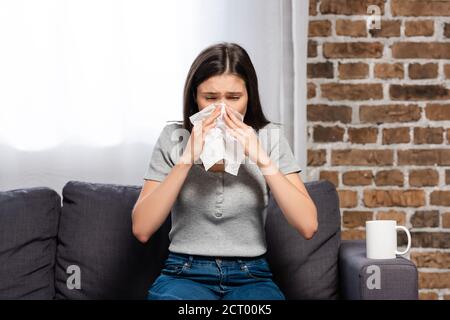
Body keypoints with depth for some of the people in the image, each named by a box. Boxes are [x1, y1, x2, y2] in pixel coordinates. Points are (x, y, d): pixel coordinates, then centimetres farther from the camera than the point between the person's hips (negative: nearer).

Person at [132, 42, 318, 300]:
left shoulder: (269, 138, 0)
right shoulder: (174, 138, -1)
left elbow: (308, 226, -10)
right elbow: (141, 230, -11)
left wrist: (262, 159, -17)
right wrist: (187, 159, -17)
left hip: (252, 277, 1)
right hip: (184, 275, 0)